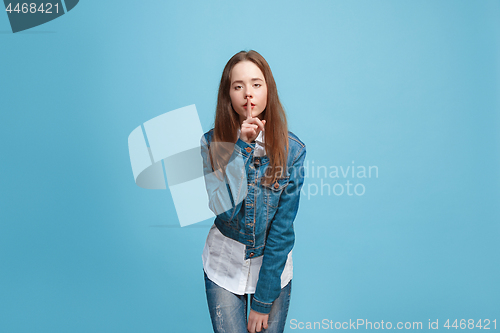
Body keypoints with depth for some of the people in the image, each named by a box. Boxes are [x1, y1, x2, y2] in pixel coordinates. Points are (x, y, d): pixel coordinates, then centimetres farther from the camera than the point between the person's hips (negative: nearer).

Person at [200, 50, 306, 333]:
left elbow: (283, 227, -14)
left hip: (274, 265, 0)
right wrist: (242, 148, -29)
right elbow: (224, 209, -23)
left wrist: (263, 299, -13)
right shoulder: (212, 143, -11)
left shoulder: (292, 149, -14)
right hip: (224, 266, 0)